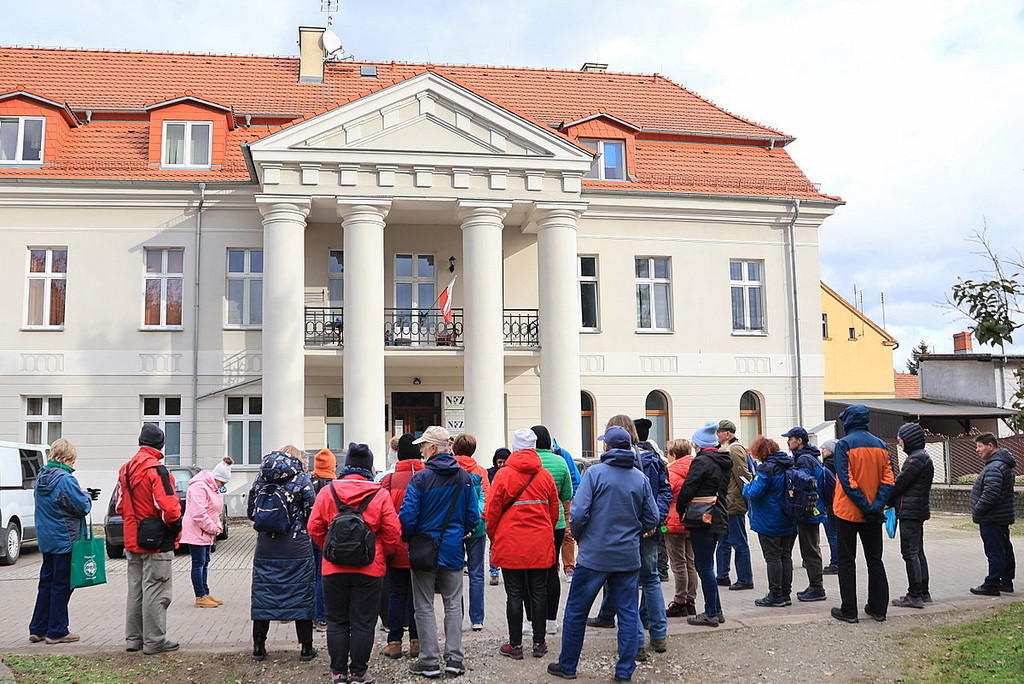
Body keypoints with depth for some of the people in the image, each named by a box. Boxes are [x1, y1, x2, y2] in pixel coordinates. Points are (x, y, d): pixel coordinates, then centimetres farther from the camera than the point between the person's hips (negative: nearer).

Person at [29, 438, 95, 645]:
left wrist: (83, 494, 11)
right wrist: (87, 497, 4)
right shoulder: (65, 479, -20)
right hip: (64, 539, -8)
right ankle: (57, 631, 8)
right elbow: (83, 507, -17)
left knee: (47, 581, 16)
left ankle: (38, 629, 21)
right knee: (61, 585, 1)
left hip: (46, 539, 8)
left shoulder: (41, 477, 8)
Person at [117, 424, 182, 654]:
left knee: (135, 590, 16)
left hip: (132, 541, 8)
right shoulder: (156, 470, -17)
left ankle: (133, 638, 24)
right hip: (156, 542, -8)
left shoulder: (125, 469, 10)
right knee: (155, 592, -2)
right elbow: (168, 507, -22)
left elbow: (120, 506, 16)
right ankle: (154, 641, 3)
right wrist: (176, 527, -7)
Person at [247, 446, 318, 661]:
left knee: (263, 595, 11)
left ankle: (258, 646, 16)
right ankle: (306, 648, 9)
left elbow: (251, 512, 11)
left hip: (265, 549, 3)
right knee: (301, 595, 5)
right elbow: (312, 513, -8)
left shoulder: (261, 479, 6)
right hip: (297, 549, -3)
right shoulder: (301, 479, -5)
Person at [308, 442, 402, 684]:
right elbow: (393, 533, -7)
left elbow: (314, 528, 0)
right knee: (362, 622, 8)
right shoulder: (380, 494, -7)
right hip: (370, 569, -1)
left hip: (334, 569, 1)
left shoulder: (327, 491, -3)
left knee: (337, 621, 13)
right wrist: (382, 555, 11)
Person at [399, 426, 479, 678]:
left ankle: (429, 660, 7)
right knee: (453, 605, 12)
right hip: (453, 550, 4)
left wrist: (407, 539, 2)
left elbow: (407, 516, -16)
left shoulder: (421, 478, -14)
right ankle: (454, 658, 9)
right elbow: (473, 516, 3)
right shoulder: (464, 477, 1)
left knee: (424, 607, 6)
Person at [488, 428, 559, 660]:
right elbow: (554, 511, 9)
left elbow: (492, 512, -3)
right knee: (539, 593, 9)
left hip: (511, 544, -2)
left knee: (514, 594, 3)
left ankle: (515, 645, 8)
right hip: (540, 545, 2)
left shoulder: (503, 475, -6)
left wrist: (493, 540, 10)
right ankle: (539, 644, 15)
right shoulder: (545, 476, 2)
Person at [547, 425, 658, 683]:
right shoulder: (641, 478, 2)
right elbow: (652, 519, 4)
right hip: (628, 557, 3)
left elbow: (579, 512, -15)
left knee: (576, 611, 10)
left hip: (594, 555, -3)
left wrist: (579, 537, 3)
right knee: (628, 613, 10)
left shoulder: (595, 473, -10)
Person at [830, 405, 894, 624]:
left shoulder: (844, 445, -11)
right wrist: (876, 506, -10)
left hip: (848, 513, -5)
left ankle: (849, 611, 4)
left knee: (846, 561, 3)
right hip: (873, 516, 5)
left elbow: (846, 480, -19)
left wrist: (864, 506, -17)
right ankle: (878, 608, 17)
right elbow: (887, 478, -1)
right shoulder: (881, 445, 6)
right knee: (875, 560, 14)